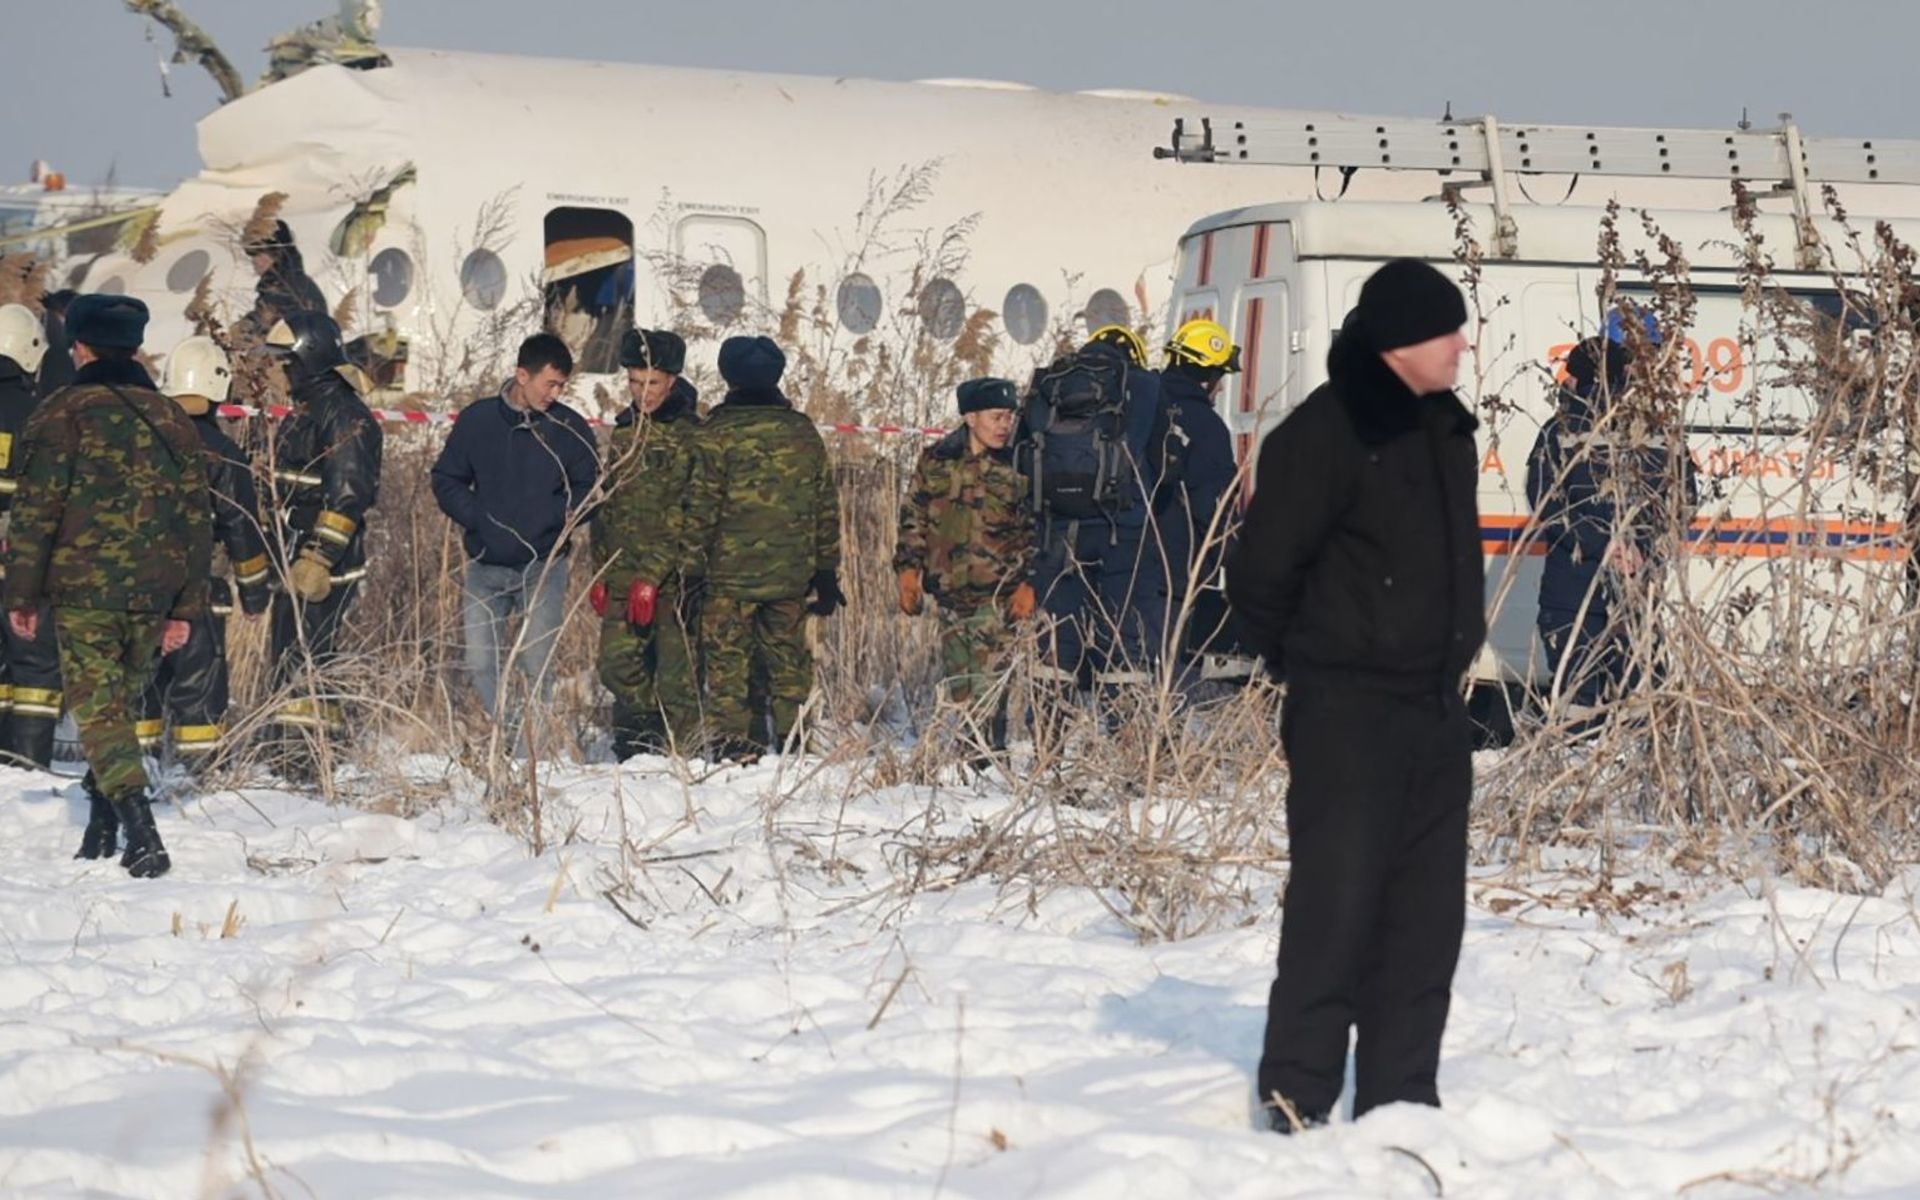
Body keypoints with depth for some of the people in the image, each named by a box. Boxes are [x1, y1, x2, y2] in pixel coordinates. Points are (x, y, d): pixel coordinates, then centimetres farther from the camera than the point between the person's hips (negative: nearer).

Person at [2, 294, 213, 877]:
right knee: (121, 703, 17)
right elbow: (195, 516, 13)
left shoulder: (65, 412, -4)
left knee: (98, 708, -4)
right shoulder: (170, 418, 12)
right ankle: (102, 830, 23)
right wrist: (186, 606, 16)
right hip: (153, 592, 5)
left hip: (83, 587, -5)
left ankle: (140, 833, -20)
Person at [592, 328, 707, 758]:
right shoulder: (624, 433, 16)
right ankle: (635, 754, 11)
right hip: (624, 577, 6)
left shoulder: (690, 436, -5)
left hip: (673, 577, -6)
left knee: (677, 676, -4)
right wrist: (602, 572, 15)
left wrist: (656, 576, -17)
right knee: (619, 665, 0)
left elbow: (691, 516, -11)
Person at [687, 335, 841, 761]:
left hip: (731, 572, -4)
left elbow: (702, 508, -10)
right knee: (788, 660, 12)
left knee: (728, 662, 2)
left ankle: (734, 747, -2)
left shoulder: (718, 435, -8)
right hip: (791, 575, 4)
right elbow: (827, 506, 11)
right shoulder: (803, 432, 7)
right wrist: (827, 571, 18)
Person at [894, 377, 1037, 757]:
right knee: (956, 685, 8)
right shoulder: (935, 462, 6)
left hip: (996, 593, -3)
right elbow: (913, 520, 13)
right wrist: (908, 568, 4)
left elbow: (1033, 533, 4)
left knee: (988, 685, -10)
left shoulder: (1015, 469, 1)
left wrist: (1028, 583, -4)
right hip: (949, 591, 3)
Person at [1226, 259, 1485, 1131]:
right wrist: (1296, 659, -2)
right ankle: (1296, 1093, -2)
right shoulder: (1327, 432, -14)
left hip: (1435, 707, 8)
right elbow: (1262, 570, -12)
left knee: (1426, 908, 9)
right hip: (1346, 709, -8)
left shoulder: (1445, 430, 12)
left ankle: (1400, 1093, 15)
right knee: (1337, 900, -9)